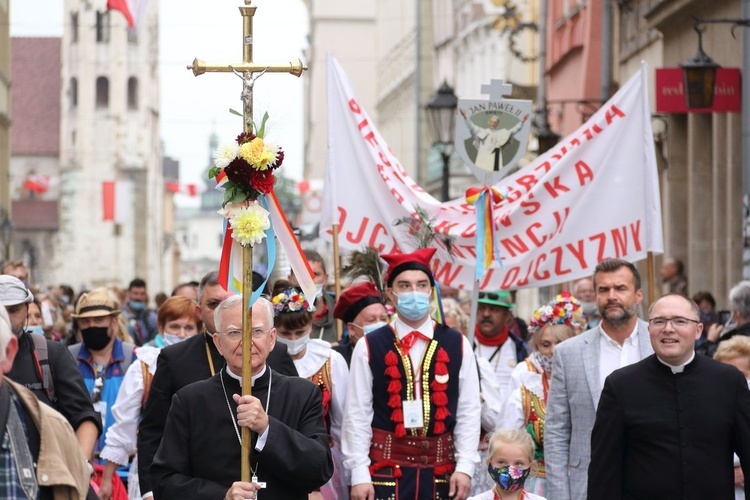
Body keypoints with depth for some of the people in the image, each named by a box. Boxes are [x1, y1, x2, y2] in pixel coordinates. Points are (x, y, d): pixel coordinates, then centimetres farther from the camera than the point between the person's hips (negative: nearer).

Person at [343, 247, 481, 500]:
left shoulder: (457, 345, 3)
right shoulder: (369, 347, -1)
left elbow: (469, 411, 4)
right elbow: (357, 414, -1)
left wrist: (465, 466, -4)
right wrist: (359, 473, -7)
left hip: (440, 469, 2)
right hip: (386, 468, -2)